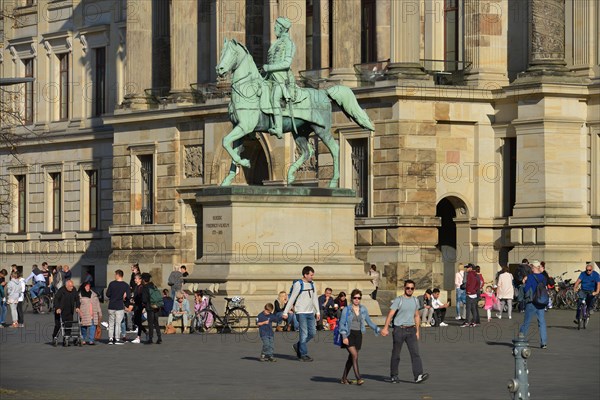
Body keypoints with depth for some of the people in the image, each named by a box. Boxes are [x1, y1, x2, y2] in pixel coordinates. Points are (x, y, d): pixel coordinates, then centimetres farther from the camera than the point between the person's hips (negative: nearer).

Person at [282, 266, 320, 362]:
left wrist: (318, 311, 15)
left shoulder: (312, 284, 11)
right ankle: (303, 355, -1)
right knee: (304, 333, -7)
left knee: (312, 332, 7)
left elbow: (315, 298, 18)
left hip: (310, 312, 7)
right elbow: (292, 299, -8)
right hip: (301, 312, -7)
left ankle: (298, 346, 24)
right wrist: (285, 312, -8)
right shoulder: (298, 284, -9)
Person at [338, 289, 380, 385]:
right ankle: (358, 378, -19)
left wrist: (378, 329, 3)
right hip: (349, 335, -4)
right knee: (355, 356, -16)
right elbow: (341, 323, -4)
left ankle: (344, 378, 19)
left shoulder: (363, 309, 7)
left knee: (351, 357, 8)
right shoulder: (347, 310, -4)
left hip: (358, 335, 4)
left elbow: (369, 322, 14)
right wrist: (344, 336, -12)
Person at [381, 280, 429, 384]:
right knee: (396, 354, 5)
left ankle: (418, 375, -18)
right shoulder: (398, 300, -6)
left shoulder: (415, 300, 11)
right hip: (399, 329, -4)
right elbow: (390, 314, -14)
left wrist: (417, 330, 18)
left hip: (411, 330, 4)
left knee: (415, 352, -10)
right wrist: (385, 328, -24)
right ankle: (394, 376, 16)